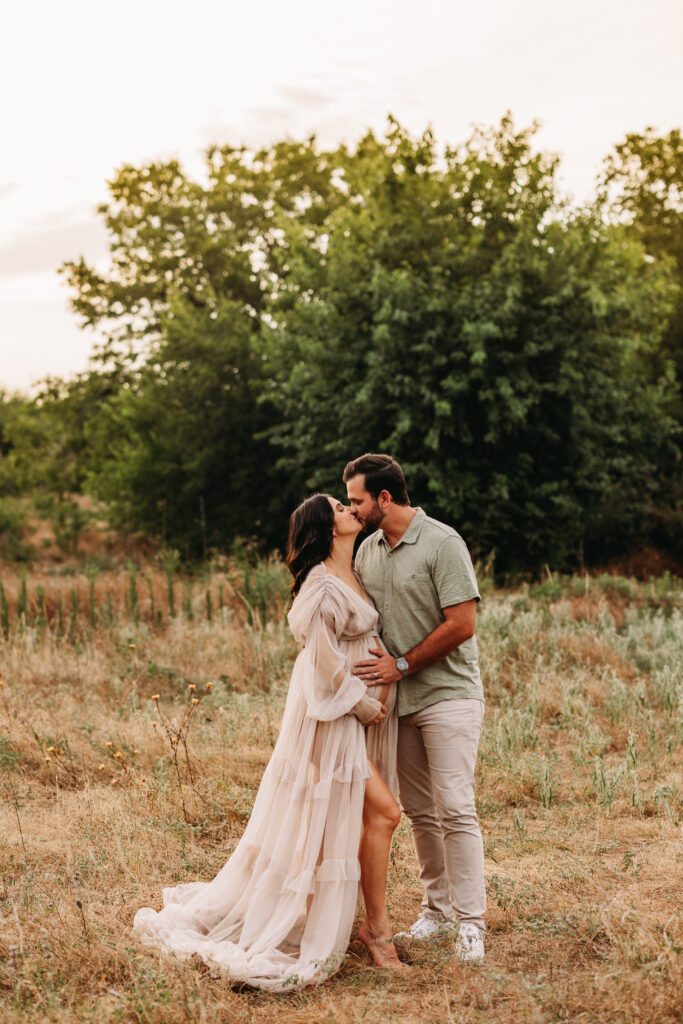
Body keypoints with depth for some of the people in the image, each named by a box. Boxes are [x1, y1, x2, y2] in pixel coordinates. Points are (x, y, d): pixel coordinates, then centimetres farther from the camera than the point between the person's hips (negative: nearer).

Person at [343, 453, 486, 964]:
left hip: (448, 695, -6)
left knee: (454, 808, -9)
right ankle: (437, 910, 20)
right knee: (420, 811, 10)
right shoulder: (368, 550, 10)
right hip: (399, 700, 7)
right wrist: (373, 677, 4)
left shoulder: (442, 543, -12)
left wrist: (402, 665, -14)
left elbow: (461, 625, -16)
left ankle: (470, 922, -4)